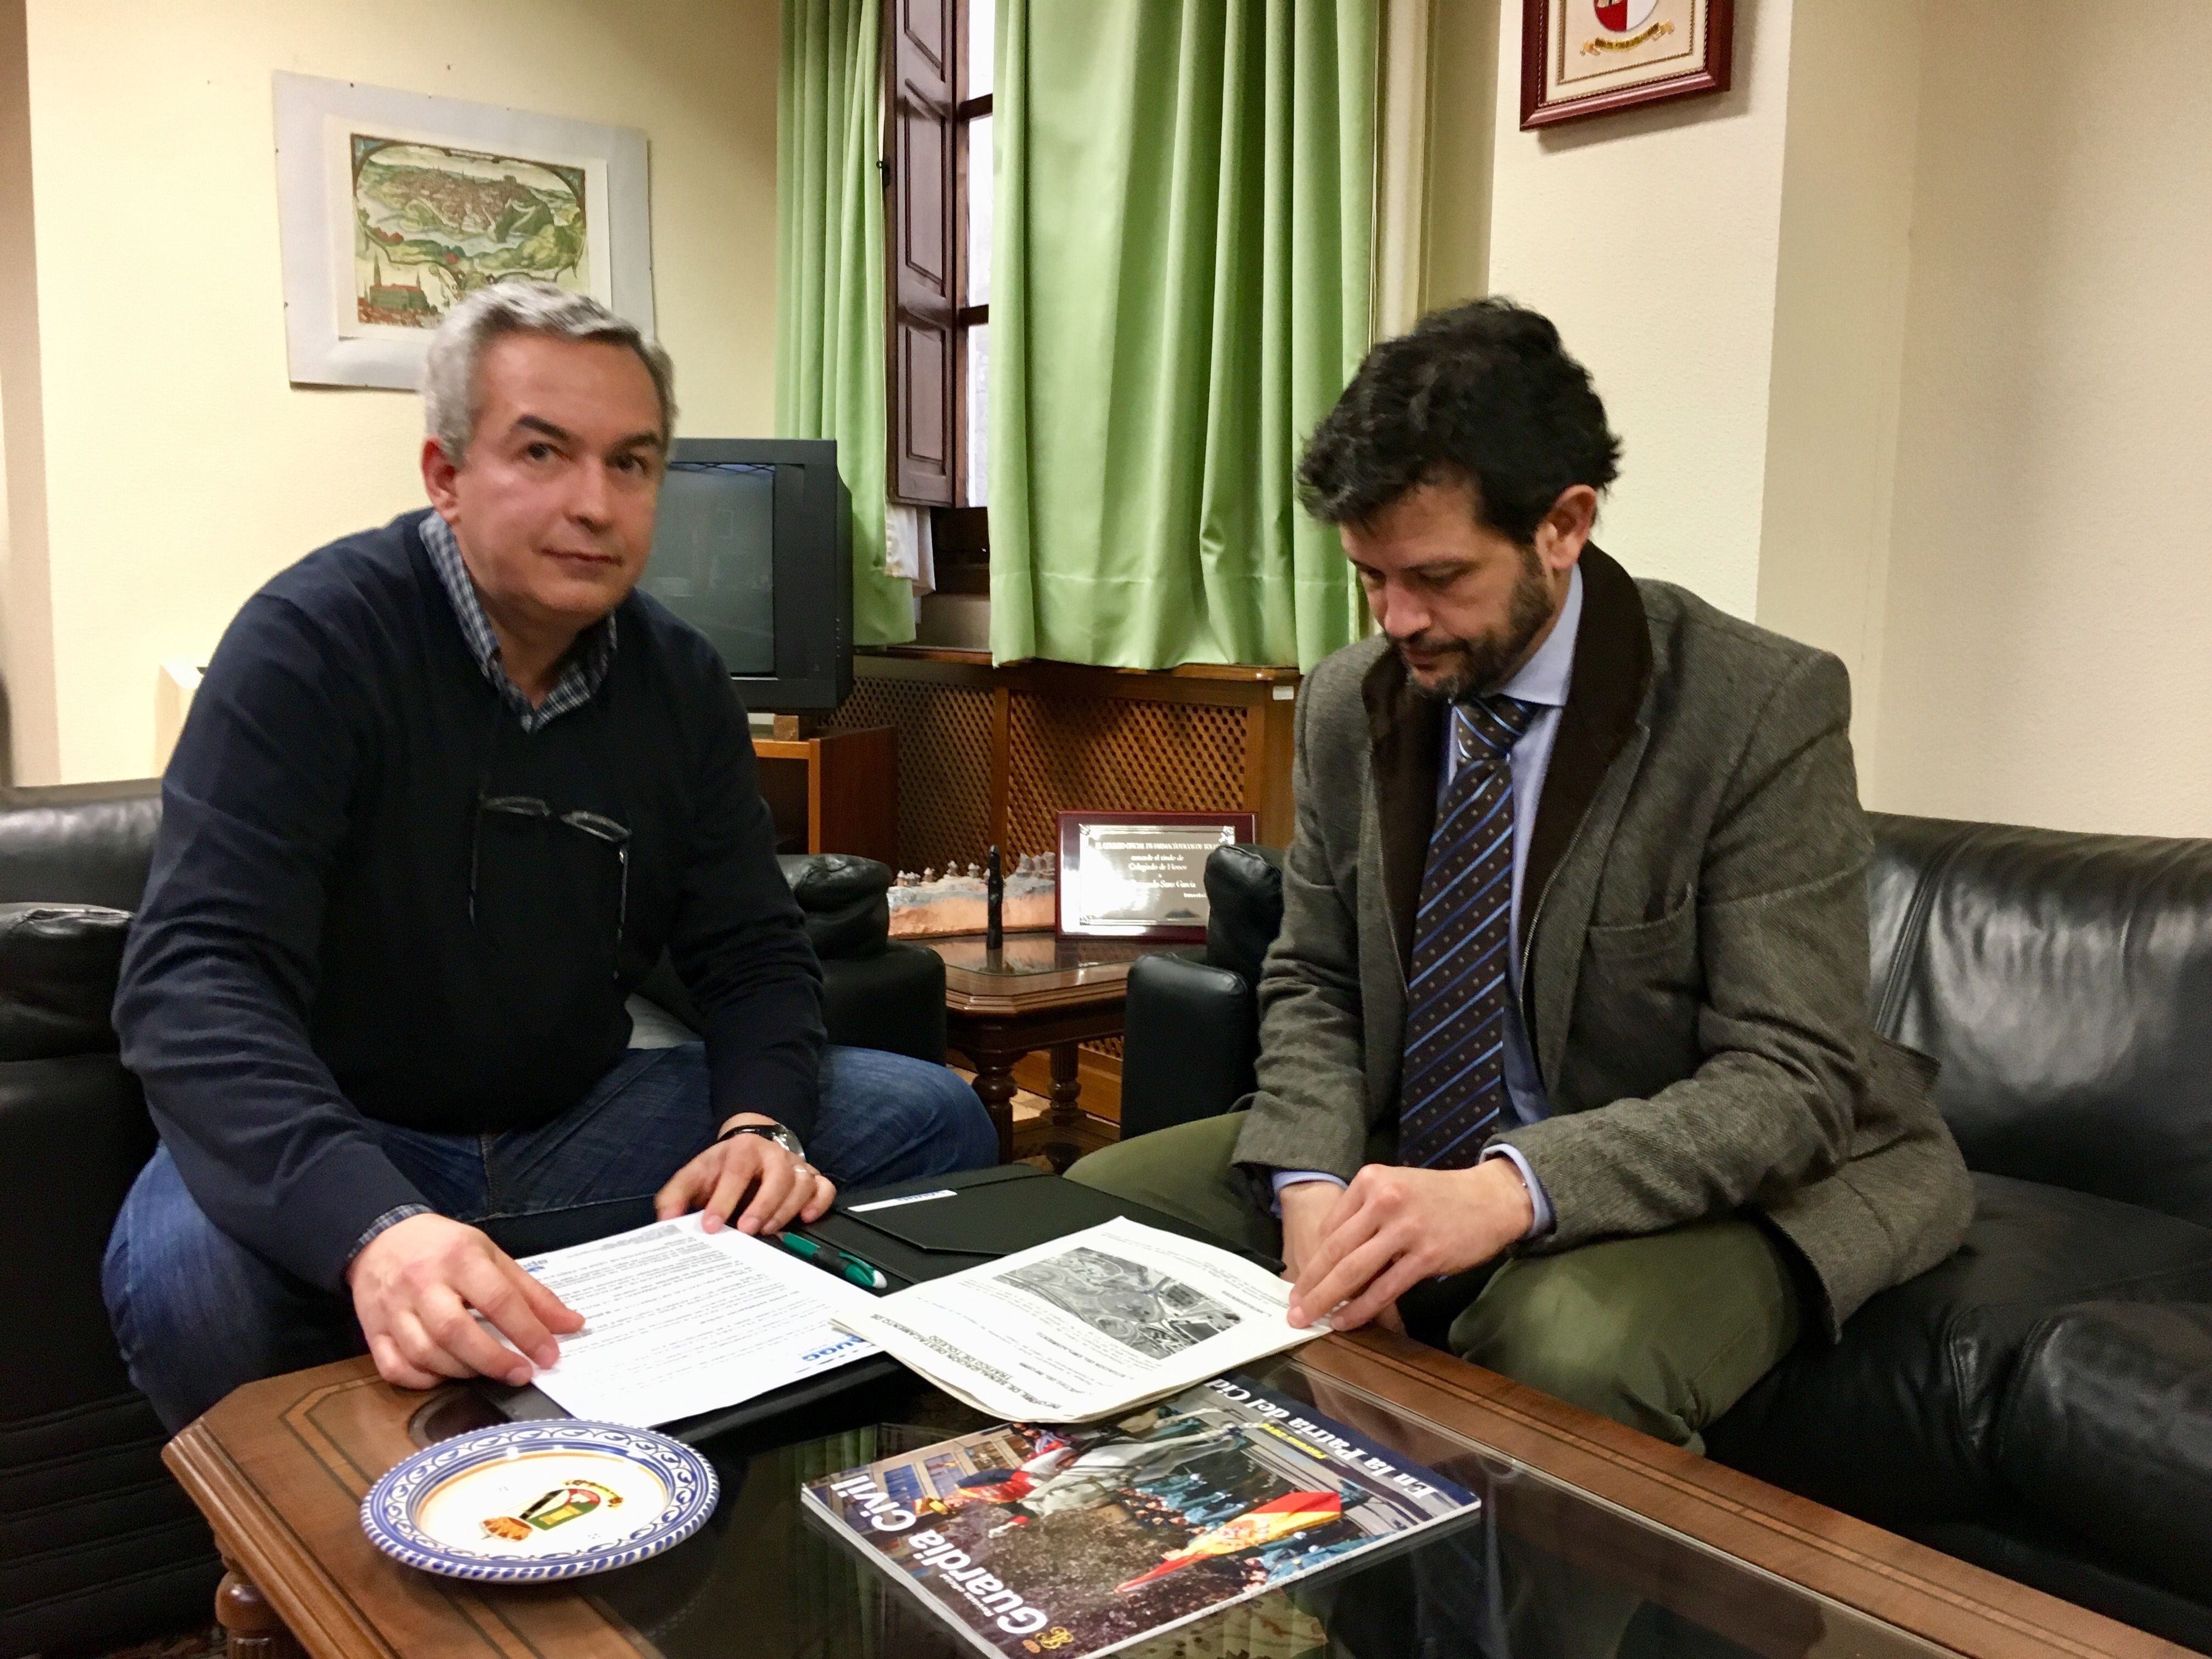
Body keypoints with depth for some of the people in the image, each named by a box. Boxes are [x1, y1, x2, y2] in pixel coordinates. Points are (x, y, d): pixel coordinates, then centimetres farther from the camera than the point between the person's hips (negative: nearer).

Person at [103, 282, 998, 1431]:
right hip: (339, 1144, -4)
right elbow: (192, 978, -28)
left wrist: (760, 1123, -19)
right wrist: (375, 1228, -45)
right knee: (190, 1270, -37)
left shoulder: (679, 681, 1)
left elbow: (755, 951, 4)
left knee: (931, 1118, -6)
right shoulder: (311, 642, -17)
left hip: (578, 1124, 5)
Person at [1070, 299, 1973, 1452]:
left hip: (1700, 1184, -5)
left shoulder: (1764, 708, -18)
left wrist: (1509, 1190, -36)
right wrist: (1314, 1184, -14)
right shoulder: (1349, 701, -1)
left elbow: (1792, 1080, -21)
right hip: (1406, 1164, 6)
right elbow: (1314, 984, 6)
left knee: (1572, 1345, -37)